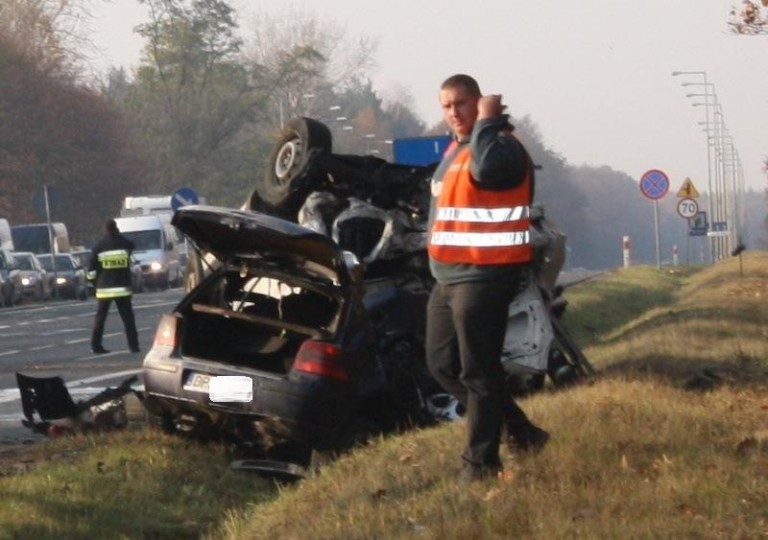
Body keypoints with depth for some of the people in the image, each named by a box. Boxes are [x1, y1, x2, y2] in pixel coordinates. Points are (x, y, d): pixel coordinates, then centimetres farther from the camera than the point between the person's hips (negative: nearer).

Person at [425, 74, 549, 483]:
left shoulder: (501, 145, -12)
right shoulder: (455, 149, 18)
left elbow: (487, 169, -36)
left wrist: (487, 122, -24)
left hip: (484, 276, -10)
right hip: (449, 276, 10)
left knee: (478, 372, -6)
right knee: (442, 364, 14)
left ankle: (481, 460, 1)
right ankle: (518, 431, 23)